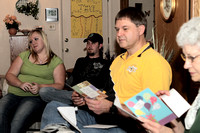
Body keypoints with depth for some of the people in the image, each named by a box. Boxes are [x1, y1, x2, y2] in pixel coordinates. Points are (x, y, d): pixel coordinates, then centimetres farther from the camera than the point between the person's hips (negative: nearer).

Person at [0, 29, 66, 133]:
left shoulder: (56, 61, 10)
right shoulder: (24, 55, 20)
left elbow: (59, 85, 3)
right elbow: (9, 75, 15)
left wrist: (40, 87, -15)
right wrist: (20, 84, -8)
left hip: (36, 97, -3)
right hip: (14, 94, 4)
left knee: (17, 122, -32)